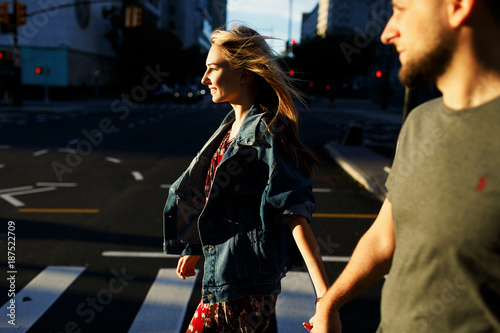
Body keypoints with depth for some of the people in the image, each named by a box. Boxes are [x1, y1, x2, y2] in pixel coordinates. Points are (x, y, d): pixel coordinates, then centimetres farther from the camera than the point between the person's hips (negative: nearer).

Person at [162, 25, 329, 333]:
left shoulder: (265, 132, -18)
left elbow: (295, 214, -23)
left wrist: (326, 298, -26)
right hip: (224, 272, 8)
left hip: (244, 282, -8)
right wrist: (195, 248, 25)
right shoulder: (234, 126, 8)